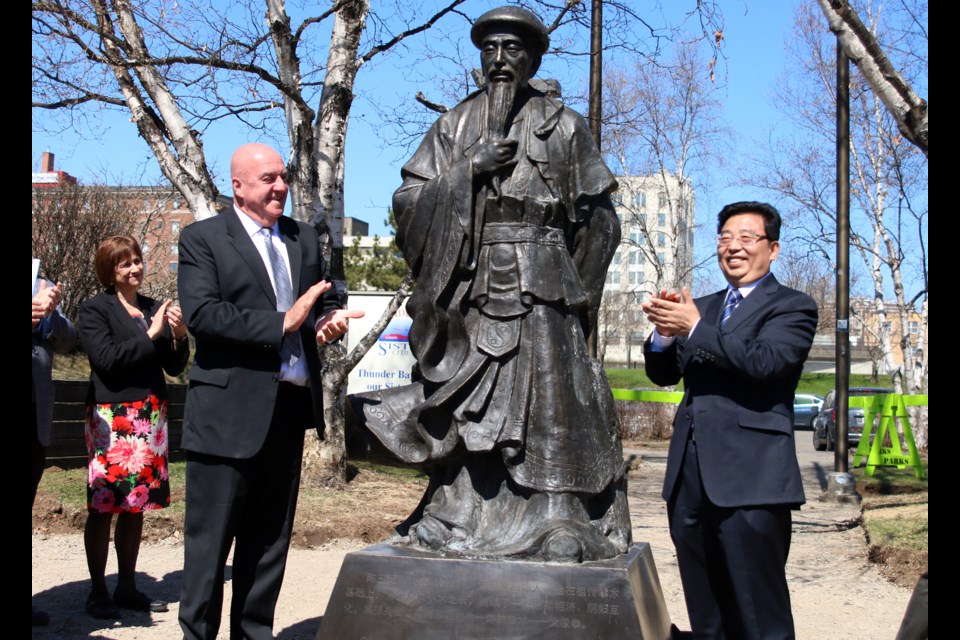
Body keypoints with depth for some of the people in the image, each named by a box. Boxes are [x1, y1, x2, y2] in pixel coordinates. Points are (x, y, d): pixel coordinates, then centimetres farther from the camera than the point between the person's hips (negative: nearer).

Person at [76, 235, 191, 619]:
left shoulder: (155, 309, 12)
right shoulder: (94, 310, 0)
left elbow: (175, 367, 12)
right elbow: (107, 359, -13)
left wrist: (178, 336, -6)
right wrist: (150, 335, -13)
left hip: (151, 418, 5)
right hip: (111, 418, -5)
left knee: (136, 506, 10)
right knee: (103, 507, 0)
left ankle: (127, 587, 19)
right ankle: (98, 591, 10)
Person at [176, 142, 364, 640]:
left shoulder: (304, 238, 15)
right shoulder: (202, 238, -2)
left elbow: (327, 301, 20)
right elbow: (201, 313, -15)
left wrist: (330, 319, -4)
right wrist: (280, 323, -20)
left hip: (290, 407, 6)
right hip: (229, 412, -6)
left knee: (269, 538, 14)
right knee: (210, 539, 1)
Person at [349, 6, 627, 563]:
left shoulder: (564, 126, 8)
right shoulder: (455, 125, 13)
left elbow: (598, 216, 9)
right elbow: (410, 199, 5)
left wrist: (569, 282, 3)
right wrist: (468, 170, -9)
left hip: (539, 287, -2)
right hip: (469, 284, 2)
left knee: (546, 389, -6)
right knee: (461, 402, 4)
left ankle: (559, 519, 1)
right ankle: (456, 512, 14)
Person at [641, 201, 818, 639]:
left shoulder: (793, 307, 1)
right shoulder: (702, 308, 19)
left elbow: (765, 361, -18)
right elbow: (663, 375, 14)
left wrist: (693, 328, -15)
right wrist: (666, 332, -6)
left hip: (749, 484, -6)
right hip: (689, 479, 6)